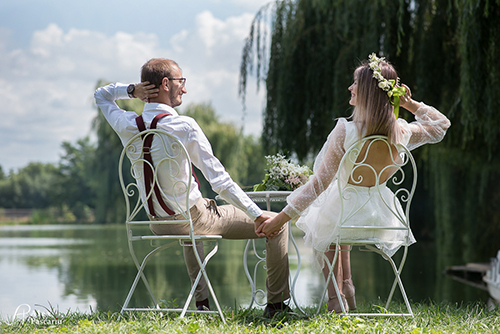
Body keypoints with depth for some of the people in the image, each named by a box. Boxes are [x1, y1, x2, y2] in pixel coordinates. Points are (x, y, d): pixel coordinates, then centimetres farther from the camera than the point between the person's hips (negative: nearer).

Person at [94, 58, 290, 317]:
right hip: (193, 216, -7)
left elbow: (101, 96, 19)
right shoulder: (184, 126, -21)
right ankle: (276, 302, 11)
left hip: (157, 224, 7)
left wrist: (130, 90, -1)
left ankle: (201, 301, 43)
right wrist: (256, 214, -15)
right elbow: (219, 180, -20)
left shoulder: (126, 125, -5)